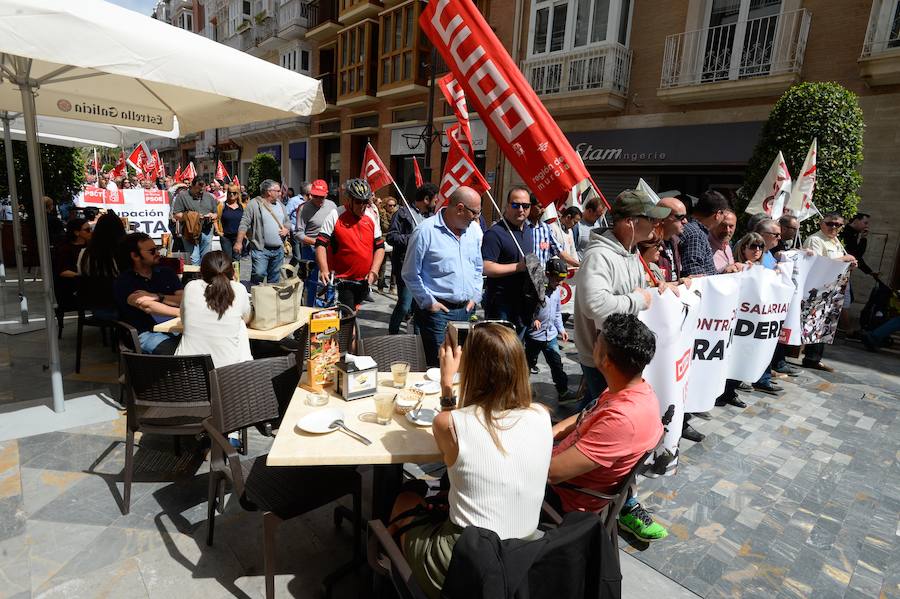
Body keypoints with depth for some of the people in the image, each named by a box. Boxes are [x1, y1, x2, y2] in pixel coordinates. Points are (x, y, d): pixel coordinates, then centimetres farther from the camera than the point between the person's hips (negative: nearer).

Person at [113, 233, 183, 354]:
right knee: (174, 352, -35)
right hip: (146, 333, -4)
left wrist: (158, 297, -11)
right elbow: (147, 306, -15)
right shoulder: (123, 281, 2)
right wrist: (182, 313, -29)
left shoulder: (166, 273, 17)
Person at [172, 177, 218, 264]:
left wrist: (213, 215, -2)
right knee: (194, 260, -11)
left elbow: (216, 213, 21)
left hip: (207, 232, 4)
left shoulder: (209, 196, 16)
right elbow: (176, 215, -3)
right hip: (191, 232, -4)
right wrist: (190, 216, -15)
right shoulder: (182, 195, 2)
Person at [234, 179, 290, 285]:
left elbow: (287, 222, 25)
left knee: (275, 278, 12)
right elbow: (244, 224, -8)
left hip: (278, 250, 6)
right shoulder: (255, 204, -5)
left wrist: (286, 230, 2)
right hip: (261, 249, -6)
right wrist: (239, 242, -15)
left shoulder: (280, 205, 15)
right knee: (258, 274, -14)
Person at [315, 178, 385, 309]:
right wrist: (324, 270, -23)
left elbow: (380, 246, 11)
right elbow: (321, 244, -8)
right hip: (340, 282, -4)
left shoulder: (372, 217, 8)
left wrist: (374, 270, -3)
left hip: (364, 282, 5)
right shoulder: (335, 216, -5)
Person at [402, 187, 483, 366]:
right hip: (437, 311, -6)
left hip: (466, 309, 6)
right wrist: (429, 302, -8)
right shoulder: (425, 231, -11)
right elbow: (410, 274, -7)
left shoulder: (474, 230, 8)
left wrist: (475, 296, 10)